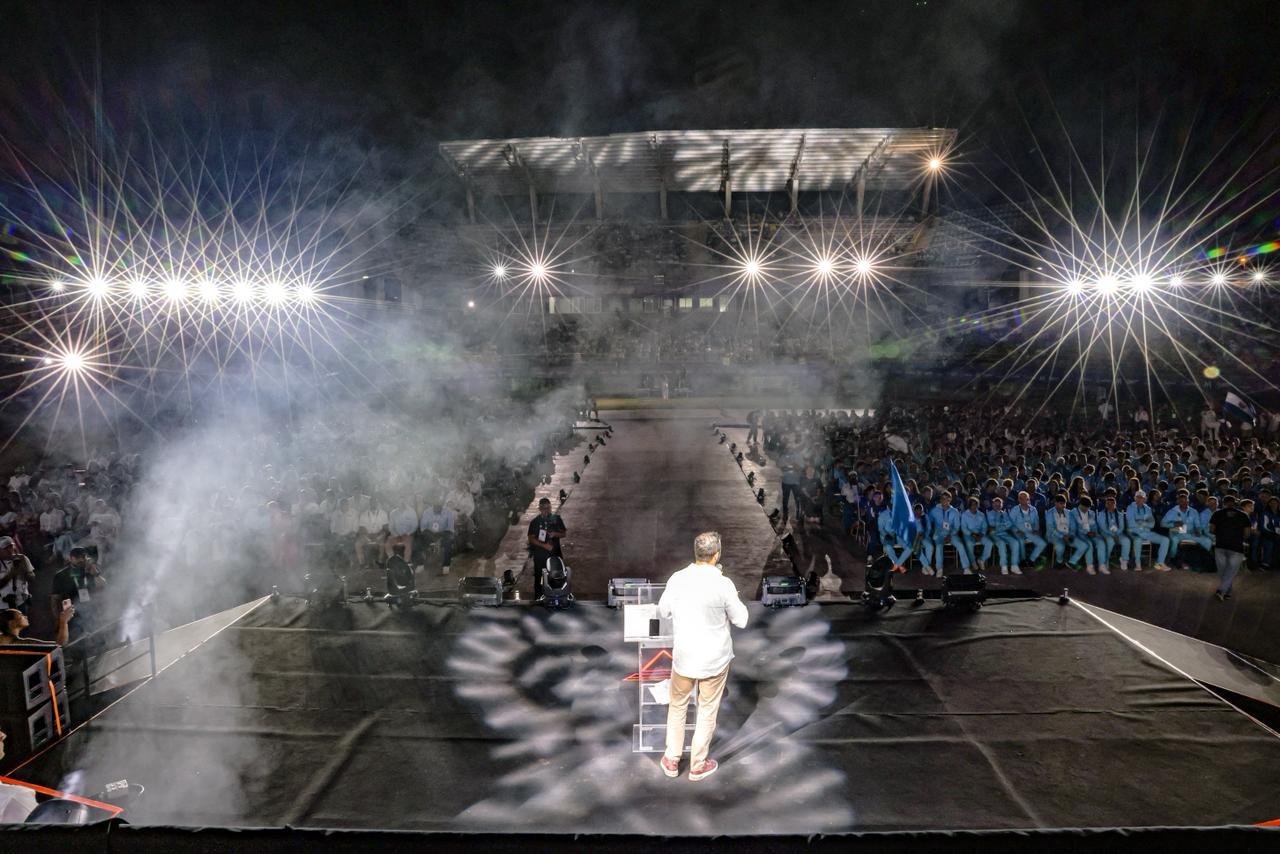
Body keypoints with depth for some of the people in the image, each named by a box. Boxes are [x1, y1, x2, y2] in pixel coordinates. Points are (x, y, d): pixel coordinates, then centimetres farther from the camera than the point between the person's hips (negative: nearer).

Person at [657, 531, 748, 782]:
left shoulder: (677, 579, -12)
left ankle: (671, 761, 32)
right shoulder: (723, 584, -21)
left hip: (683, 656, 2)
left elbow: (662, 612, 3)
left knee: (677, 707, 22)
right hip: (714, 658, -2)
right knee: (707, 712, 16)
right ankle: (698, 766, 29)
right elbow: (741, 620, -9)